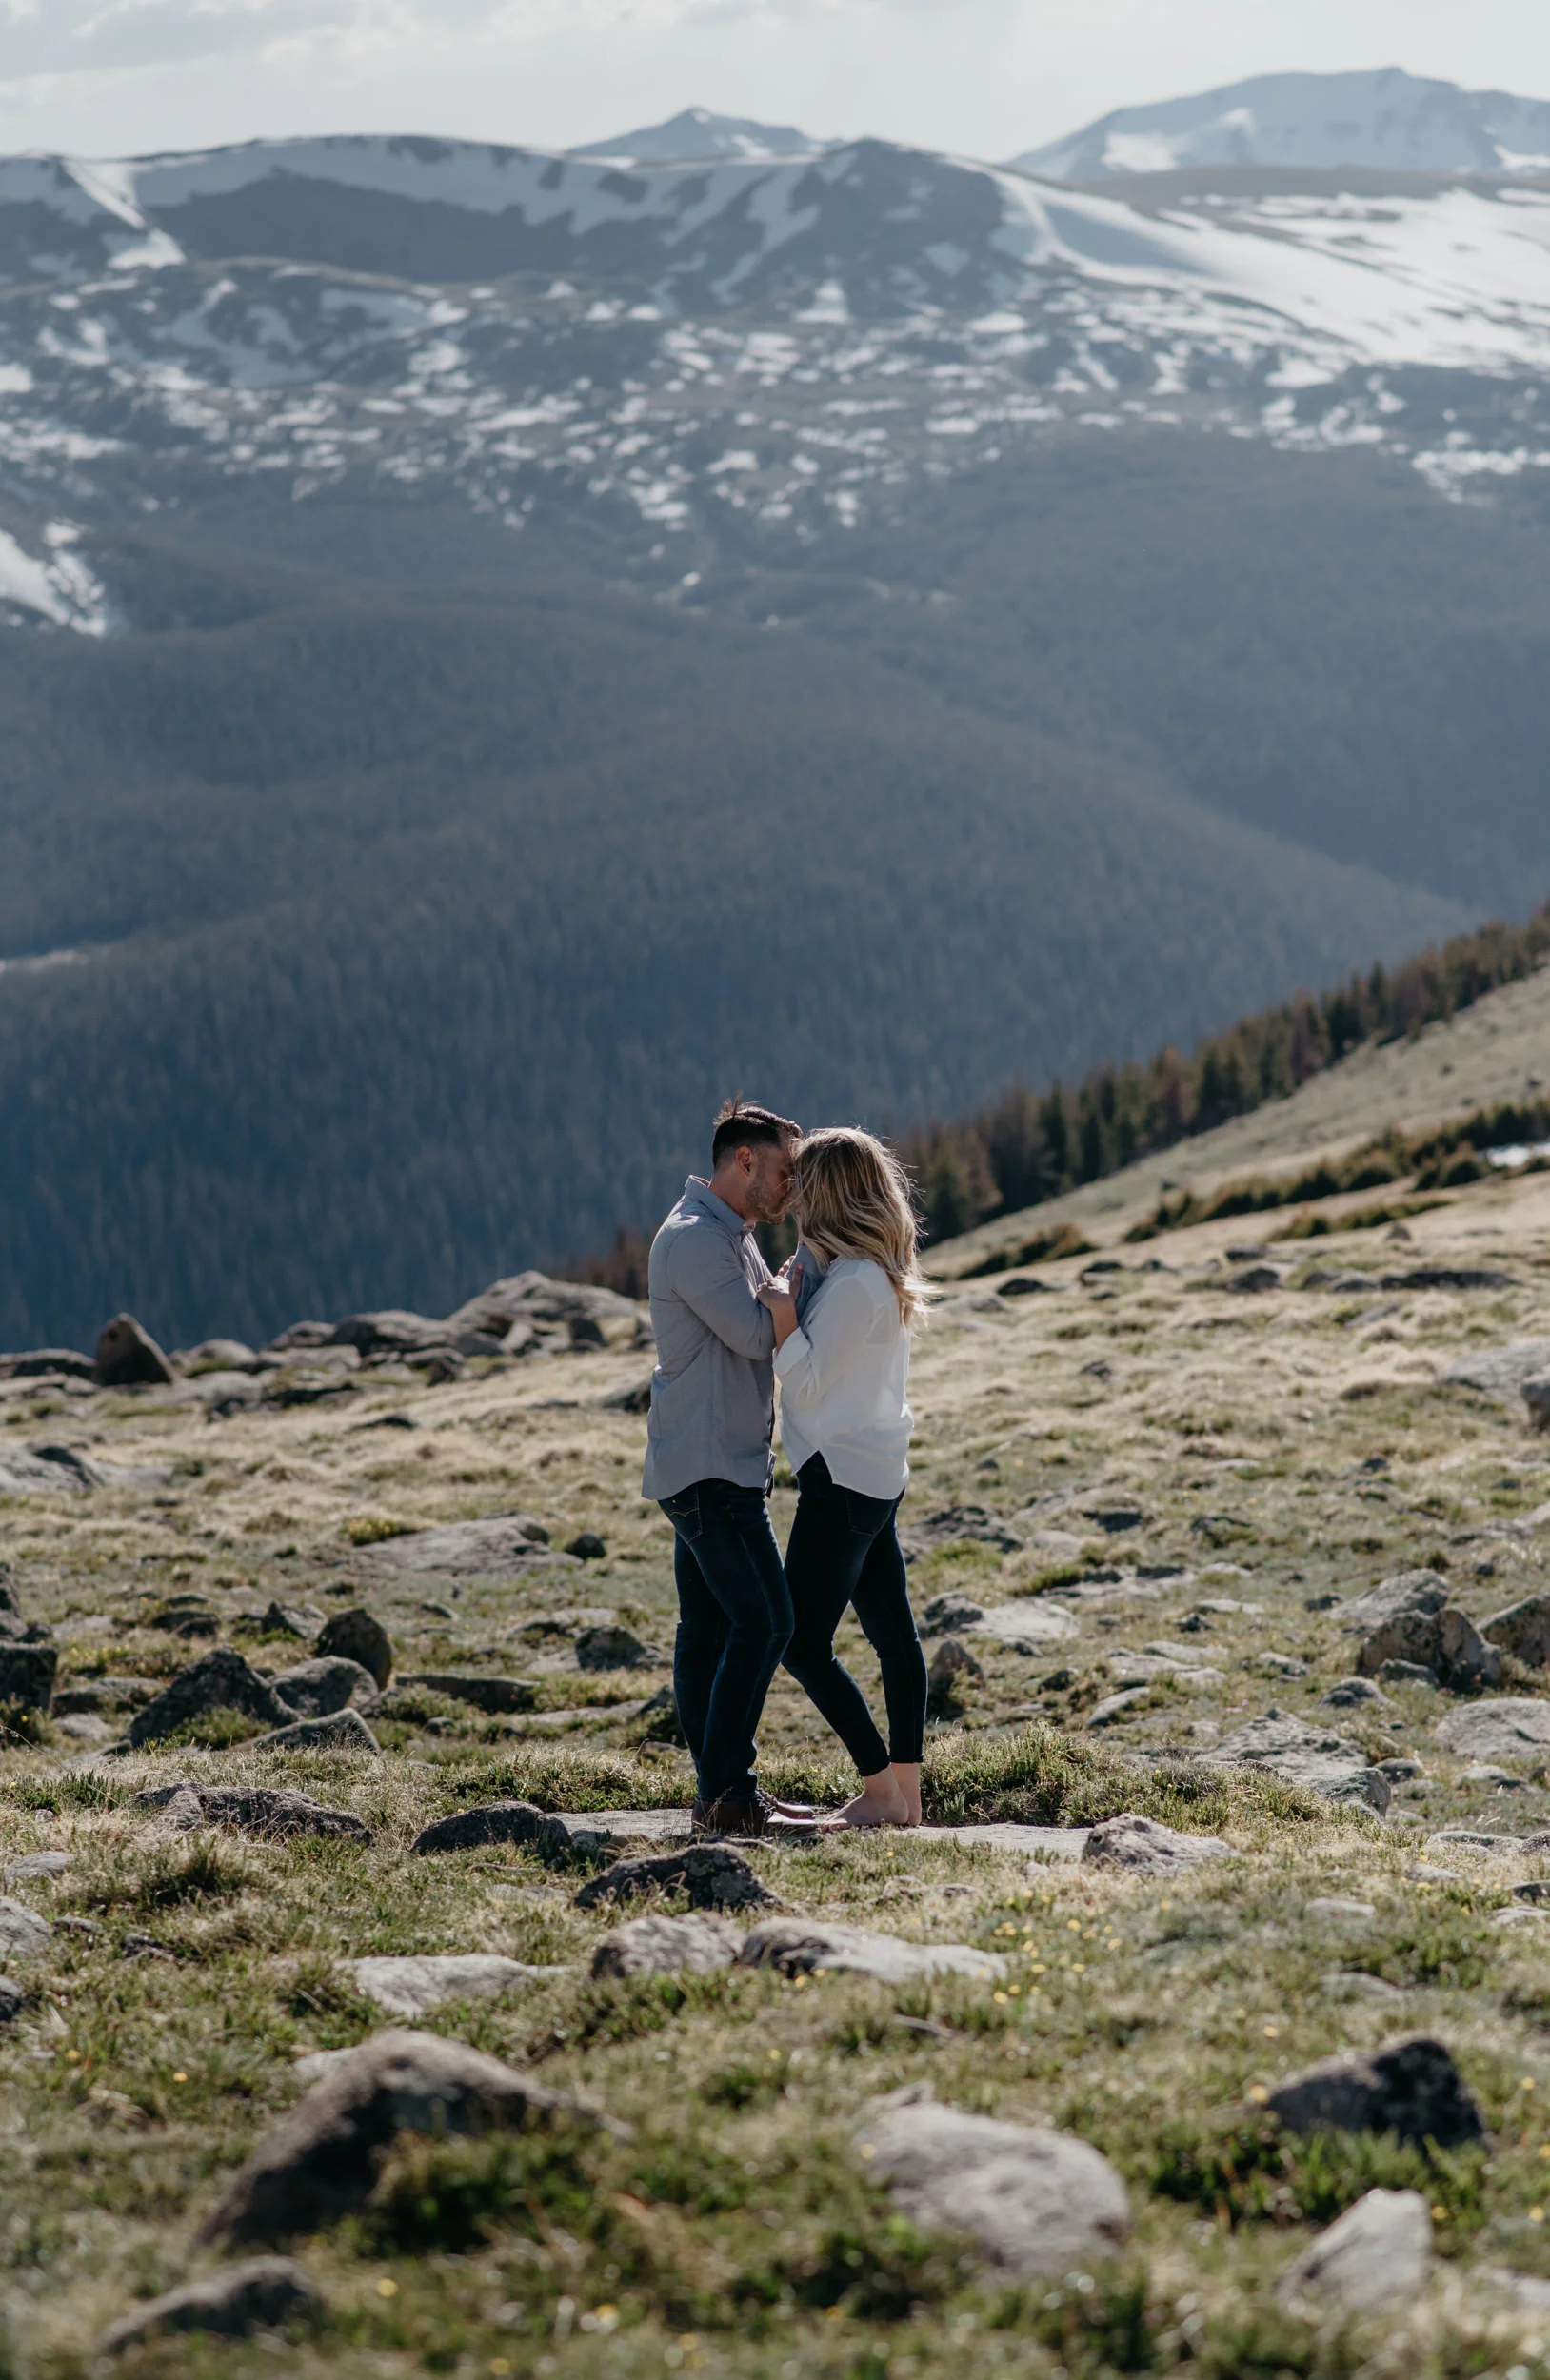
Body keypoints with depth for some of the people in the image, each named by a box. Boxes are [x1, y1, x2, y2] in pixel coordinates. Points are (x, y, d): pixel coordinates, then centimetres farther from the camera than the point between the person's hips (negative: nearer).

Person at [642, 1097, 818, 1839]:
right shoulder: (693, 1237, -15)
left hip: (718, 1465, 11)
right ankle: (728, 1792, -14)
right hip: (707, 1465, -11)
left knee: (709, 1629, 10)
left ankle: (721, 1793, 12)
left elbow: (767, 1325, 20)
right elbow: (758, 1335, -17)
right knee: (762, 1620, -13)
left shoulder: (727, 1237, 19)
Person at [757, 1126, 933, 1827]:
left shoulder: (854, 1283, -20)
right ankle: (907, 1794, 15)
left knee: (805, 1642, -6)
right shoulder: (874, 1271, 11)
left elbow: (807, 1381, -17)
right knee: (894, 1637, 10)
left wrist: (784, 1317, -23)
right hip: (875, 1473, 10)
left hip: (843, 1479, -10)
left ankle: (881, 1791, -4)